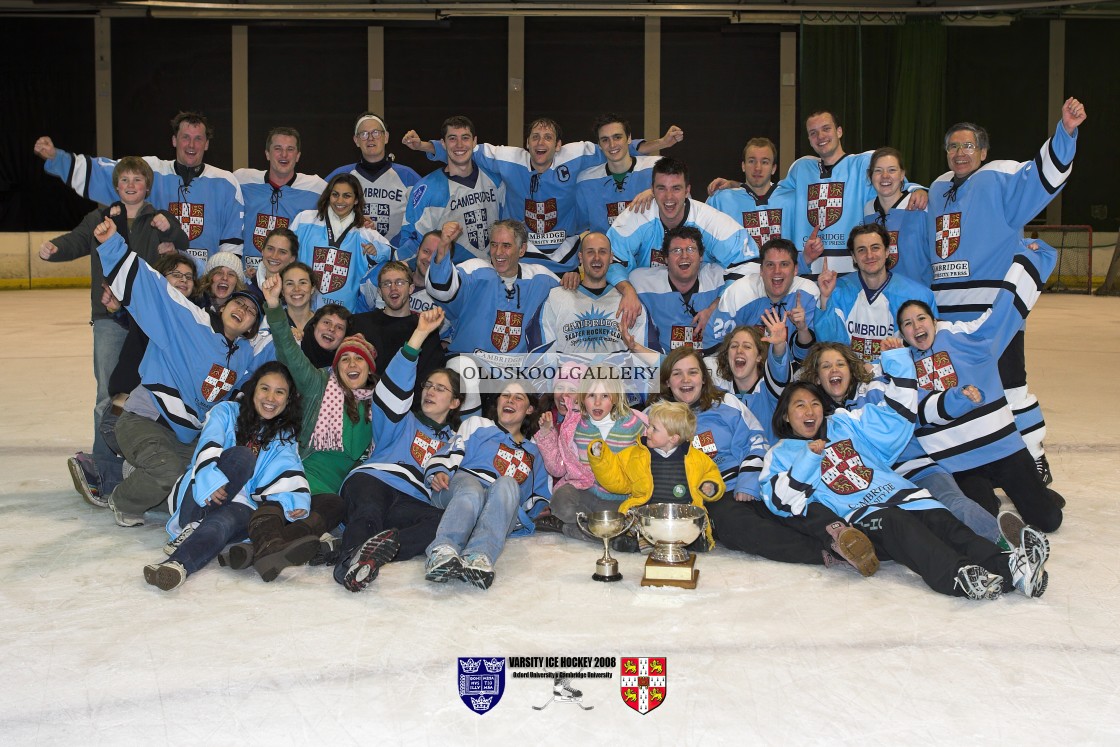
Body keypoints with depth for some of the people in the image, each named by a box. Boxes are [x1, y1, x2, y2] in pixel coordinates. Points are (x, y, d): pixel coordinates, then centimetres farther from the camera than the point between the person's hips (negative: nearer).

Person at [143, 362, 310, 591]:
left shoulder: (284, 438, 21)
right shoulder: (226, 411, 14)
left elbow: (288, 472, 2)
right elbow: (208, 446, -6)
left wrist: (295, 500, -21)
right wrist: (209, 480, -27)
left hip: (240, 505, 1)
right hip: (201, 498, -1)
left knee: (223, 521, -36)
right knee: (241, 455, -28)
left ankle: (178, 564, -61)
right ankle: (192, 525, -28)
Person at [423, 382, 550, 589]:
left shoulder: (533, 452, 35)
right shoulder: (477, 425, 28)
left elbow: (539, 496, 32)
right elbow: (450, 452, 13)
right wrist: (438, 473, -8)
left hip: (502, 512, 1)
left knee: (508, 485, -38)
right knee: (472, 490, -40)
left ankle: (478, 556, -61)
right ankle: (442, 551, -67)